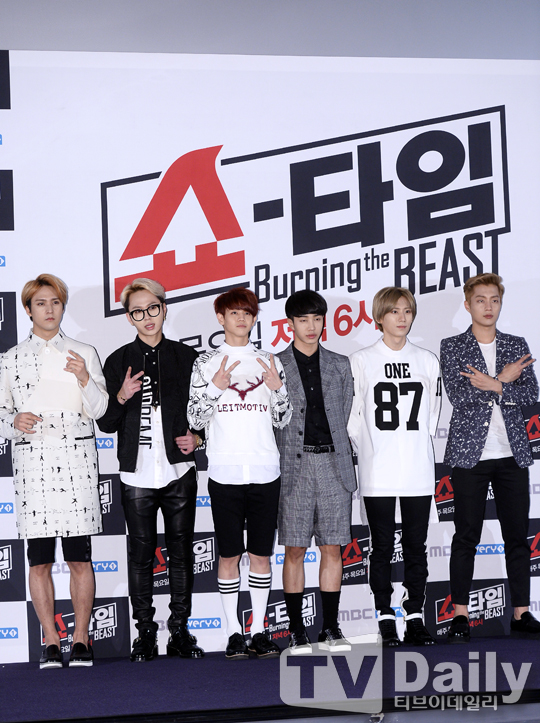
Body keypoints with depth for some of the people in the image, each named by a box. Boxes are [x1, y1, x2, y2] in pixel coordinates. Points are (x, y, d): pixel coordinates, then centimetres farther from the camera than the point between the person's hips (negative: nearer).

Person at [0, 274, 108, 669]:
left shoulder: (84, 354, 11)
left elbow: (98, 409, 4)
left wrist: (84, 378, -14)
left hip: (76, 458, 0)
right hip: (32, 460, 1)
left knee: (80, 559, -1)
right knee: (39, 561, 1)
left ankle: (81, 639, 9)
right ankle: (51, 642, 10)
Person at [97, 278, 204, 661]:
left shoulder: (186, 357, 7)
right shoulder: (118, 361, 5)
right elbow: (106, 423, 4)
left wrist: (197, 438, -2)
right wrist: (122, 397, -14)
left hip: (179, 471, 1)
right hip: (138, 474, -1)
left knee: (182, 552, 5)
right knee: (141, 554, 3)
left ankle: (181, 631, 14)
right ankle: (145, 633, 12)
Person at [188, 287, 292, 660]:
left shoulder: (269, 361, 11)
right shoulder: (207, 363, 6)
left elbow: (282, 420, 11)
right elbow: (195, 419, 1)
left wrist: (278, 388, -7)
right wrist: (216, 387, -14)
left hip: (265, 470, 2)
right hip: (226, 471, -2)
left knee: (262, 553, 5)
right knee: (229, 555, 2)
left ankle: (259, 630, 14)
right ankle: (234, 633, 10)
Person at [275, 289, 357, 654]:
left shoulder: (340, 365, 12)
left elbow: (346, 418, 14)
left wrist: (341, 460, 9)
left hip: (333, 463, 2)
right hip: (294, 464, -2)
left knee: (333, 548, 4)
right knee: (295, 550, 0)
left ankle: (331, 627, 13)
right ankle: (297, 629, 9)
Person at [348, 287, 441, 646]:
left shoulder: (427, 360, 9)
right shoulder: (361, 361, 2)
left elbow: (433, 415, 13)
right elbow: (352, 416, 3)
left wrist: (416, 447, 8)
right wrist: (369, 451, 1)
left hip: (419, 471, 2)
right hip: (378, 474, -2)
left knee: (416, 546, 5)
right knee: (382, 547, 2)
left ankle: (415, 617, 13)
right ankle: (386, 619, 10)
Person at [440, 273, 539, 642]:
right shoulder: (452, 347, 3)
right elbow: (458, 395, -11)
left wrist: (492, 385, -12)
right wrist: (504, 379, -9)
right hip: (470, 452, -3)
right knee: (466, 536, 0)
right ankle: (460, 615, 6)